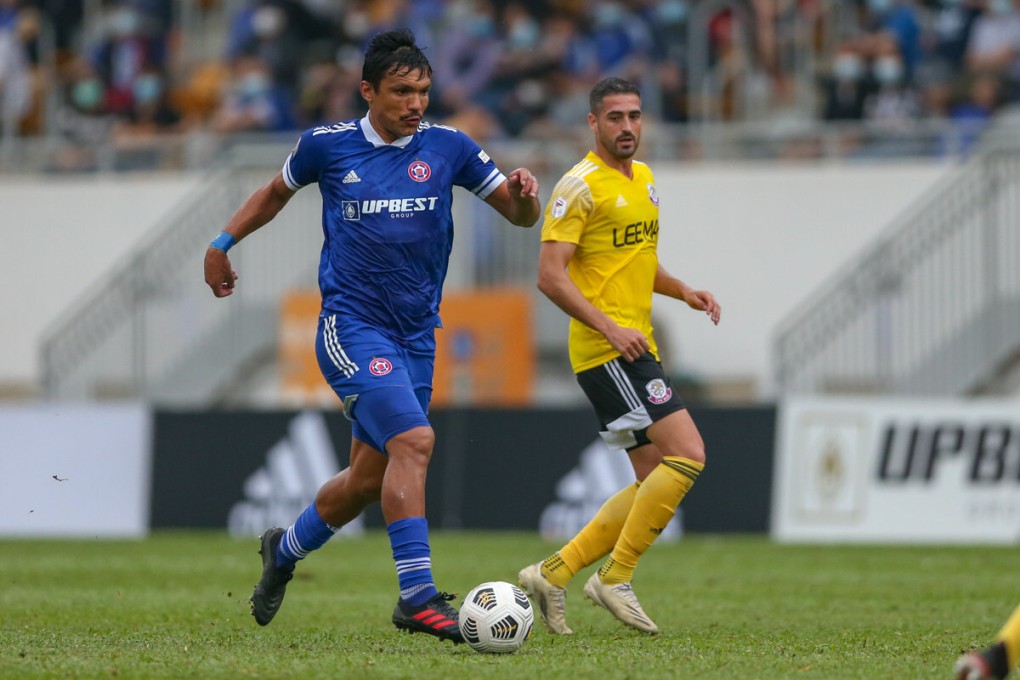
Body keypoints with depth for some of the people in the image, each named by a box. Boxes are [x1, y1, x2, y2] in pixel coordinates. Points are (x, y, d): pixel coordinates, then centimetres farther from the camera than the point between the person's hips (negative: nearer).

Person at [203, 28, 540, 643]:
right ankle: (418, 596, -26)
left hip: (416, 334, 4)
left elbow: (520, 215, 3)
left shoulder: (448, 147, 2)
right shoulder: (327, 145, -1)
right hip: (351, 324, -4)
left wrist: (523, 193, -19)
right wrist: (223, 243, 19)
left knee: (370, 477, 11)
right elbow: (277, 191, 20)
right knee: (413, 440, -25)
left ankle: (286, 549, 39)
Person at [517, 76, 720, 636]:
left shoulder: (643, 179, 17)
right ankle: (615, 578, -11)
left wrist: (683, 291, 11)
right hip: (605, 351, -9)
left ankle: (553, 572, 10)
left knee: (656, 483, 7)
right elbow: (550, 275, -17)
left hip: (635, 346, 9)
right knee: (688, 454, -18)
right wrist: (611, 328, -24)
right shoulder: (581, 186, -11)